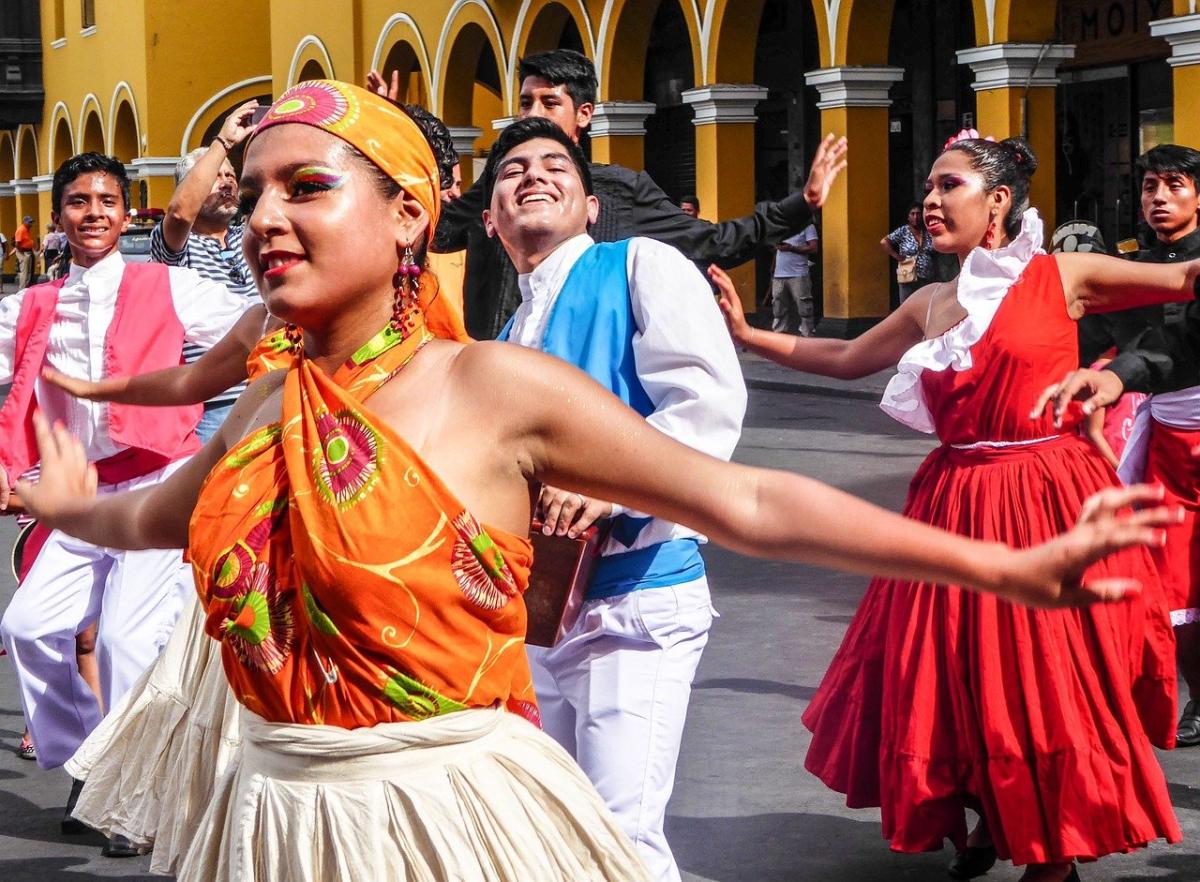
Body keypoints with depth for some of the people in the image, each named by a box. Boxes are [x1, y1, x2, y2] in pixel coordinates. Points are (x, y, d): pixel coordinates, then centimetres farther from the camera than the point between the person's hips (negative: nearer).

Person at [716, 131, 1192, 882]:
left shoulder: (1062, 277, -4)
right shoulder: (931, 305, 10)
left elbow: (1184, 280, -7)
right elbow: (844, 360, 23)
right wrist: (745, 333, 16)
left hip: (1045, 503, -5)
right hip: (956, 504, 5)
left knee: (1047, 677, -1)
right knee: (956, 677, 8)